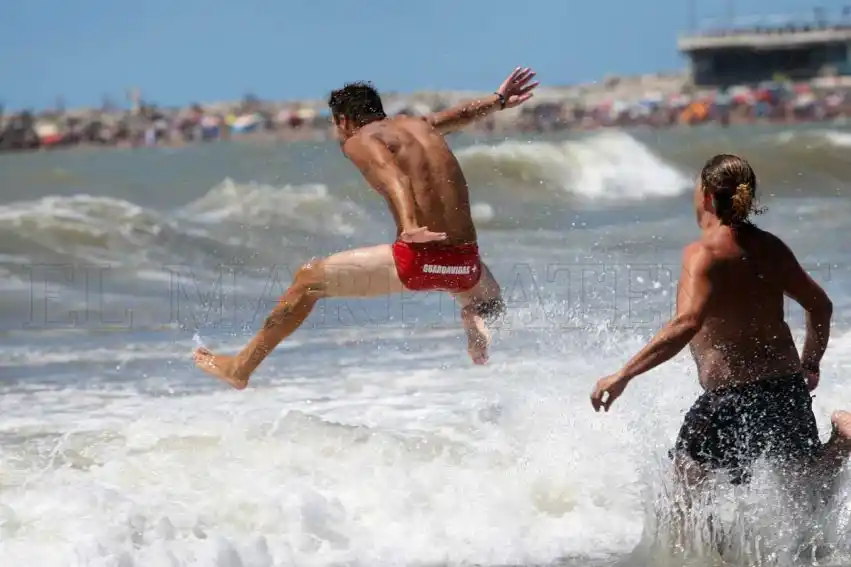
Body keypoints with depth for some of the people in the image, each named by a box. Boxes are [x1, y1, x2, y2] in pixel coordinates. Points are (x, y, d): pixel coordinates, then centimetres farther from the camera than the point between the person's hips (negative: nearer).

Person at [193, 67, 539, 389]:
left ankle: (241, 368, 17)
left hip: (418, 258, -6)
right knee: (487, 301, 40)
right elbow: (461, 114, 40)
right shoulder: (420, 125, 21)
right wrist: (499, 101, 59)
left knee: (308, 280, 11)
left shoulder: (358, 141, 3)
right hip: (464, 260, 6)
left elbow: (393, 177, -17)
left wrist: (410, 226, -34)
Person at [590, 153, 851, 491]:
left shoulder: (704, 253, -14)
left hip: (732, 396, -6)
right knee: (814, 475, 21)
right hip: (788, 385, 6)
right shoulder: (770, 248, 7)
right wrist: (810, 368, 30)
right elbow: (820, 305, 15)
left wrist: (623, 376, -30)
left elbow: (687, 323, -29)